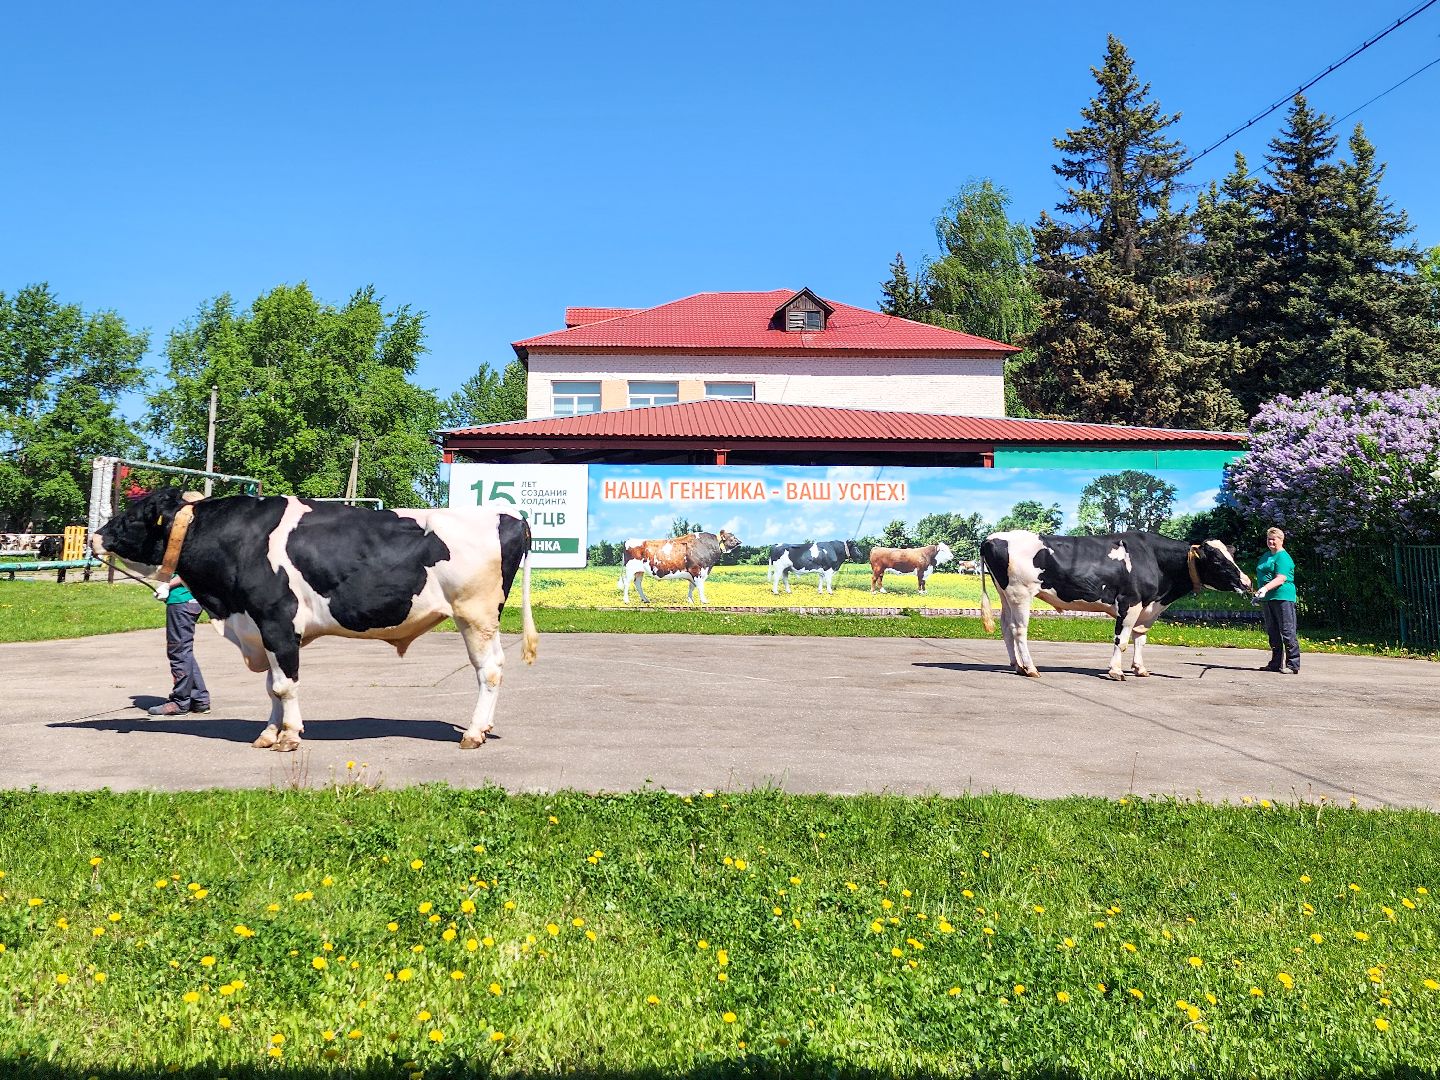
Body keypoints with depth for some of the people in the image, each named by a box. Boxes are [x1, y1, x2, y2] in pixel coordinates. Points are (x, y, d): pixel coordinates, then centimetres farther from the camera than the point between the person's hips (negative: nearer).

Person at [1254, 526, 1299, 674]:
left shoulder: (1283, 557, -9)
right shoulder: (1265, 555, 18)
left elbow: (1280, 579, -21)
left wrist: (1265, 588, -32)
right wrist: (1258, 593, 25)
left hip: (1282, 598, -9)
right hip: (1267, 599, 9)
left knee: (1287, 632, -7)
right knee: (1272, 633, 12)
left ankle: (1293, 665, -5)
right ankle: (1276, 663, 19)